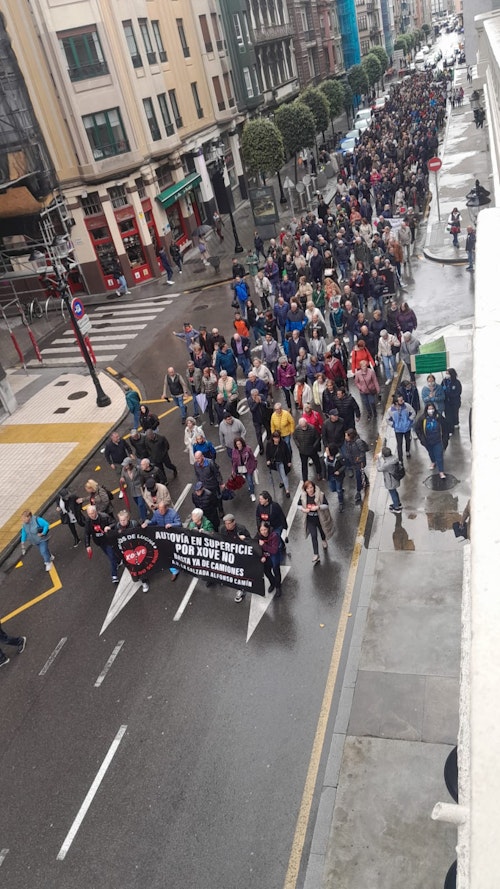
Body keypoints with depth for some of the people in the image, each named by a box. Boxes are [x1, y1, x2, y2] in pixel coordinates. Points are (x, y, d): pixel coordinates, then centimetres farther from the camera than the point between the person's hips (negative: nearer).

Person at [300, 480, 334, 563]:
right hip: (310, 519, 1)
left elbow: (326, 505, -18)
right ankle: (316, 555, 7)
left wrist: (318, 507, -34)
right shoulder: (303, 496, -16)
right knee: (313, 536, 0)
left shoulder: (320, 495, -24)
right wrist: (303, 509, -22)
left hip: (320, 518, 0)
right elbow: (299, 505, -1)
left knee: (322, 531, 26)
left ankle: (324, 541, 61)